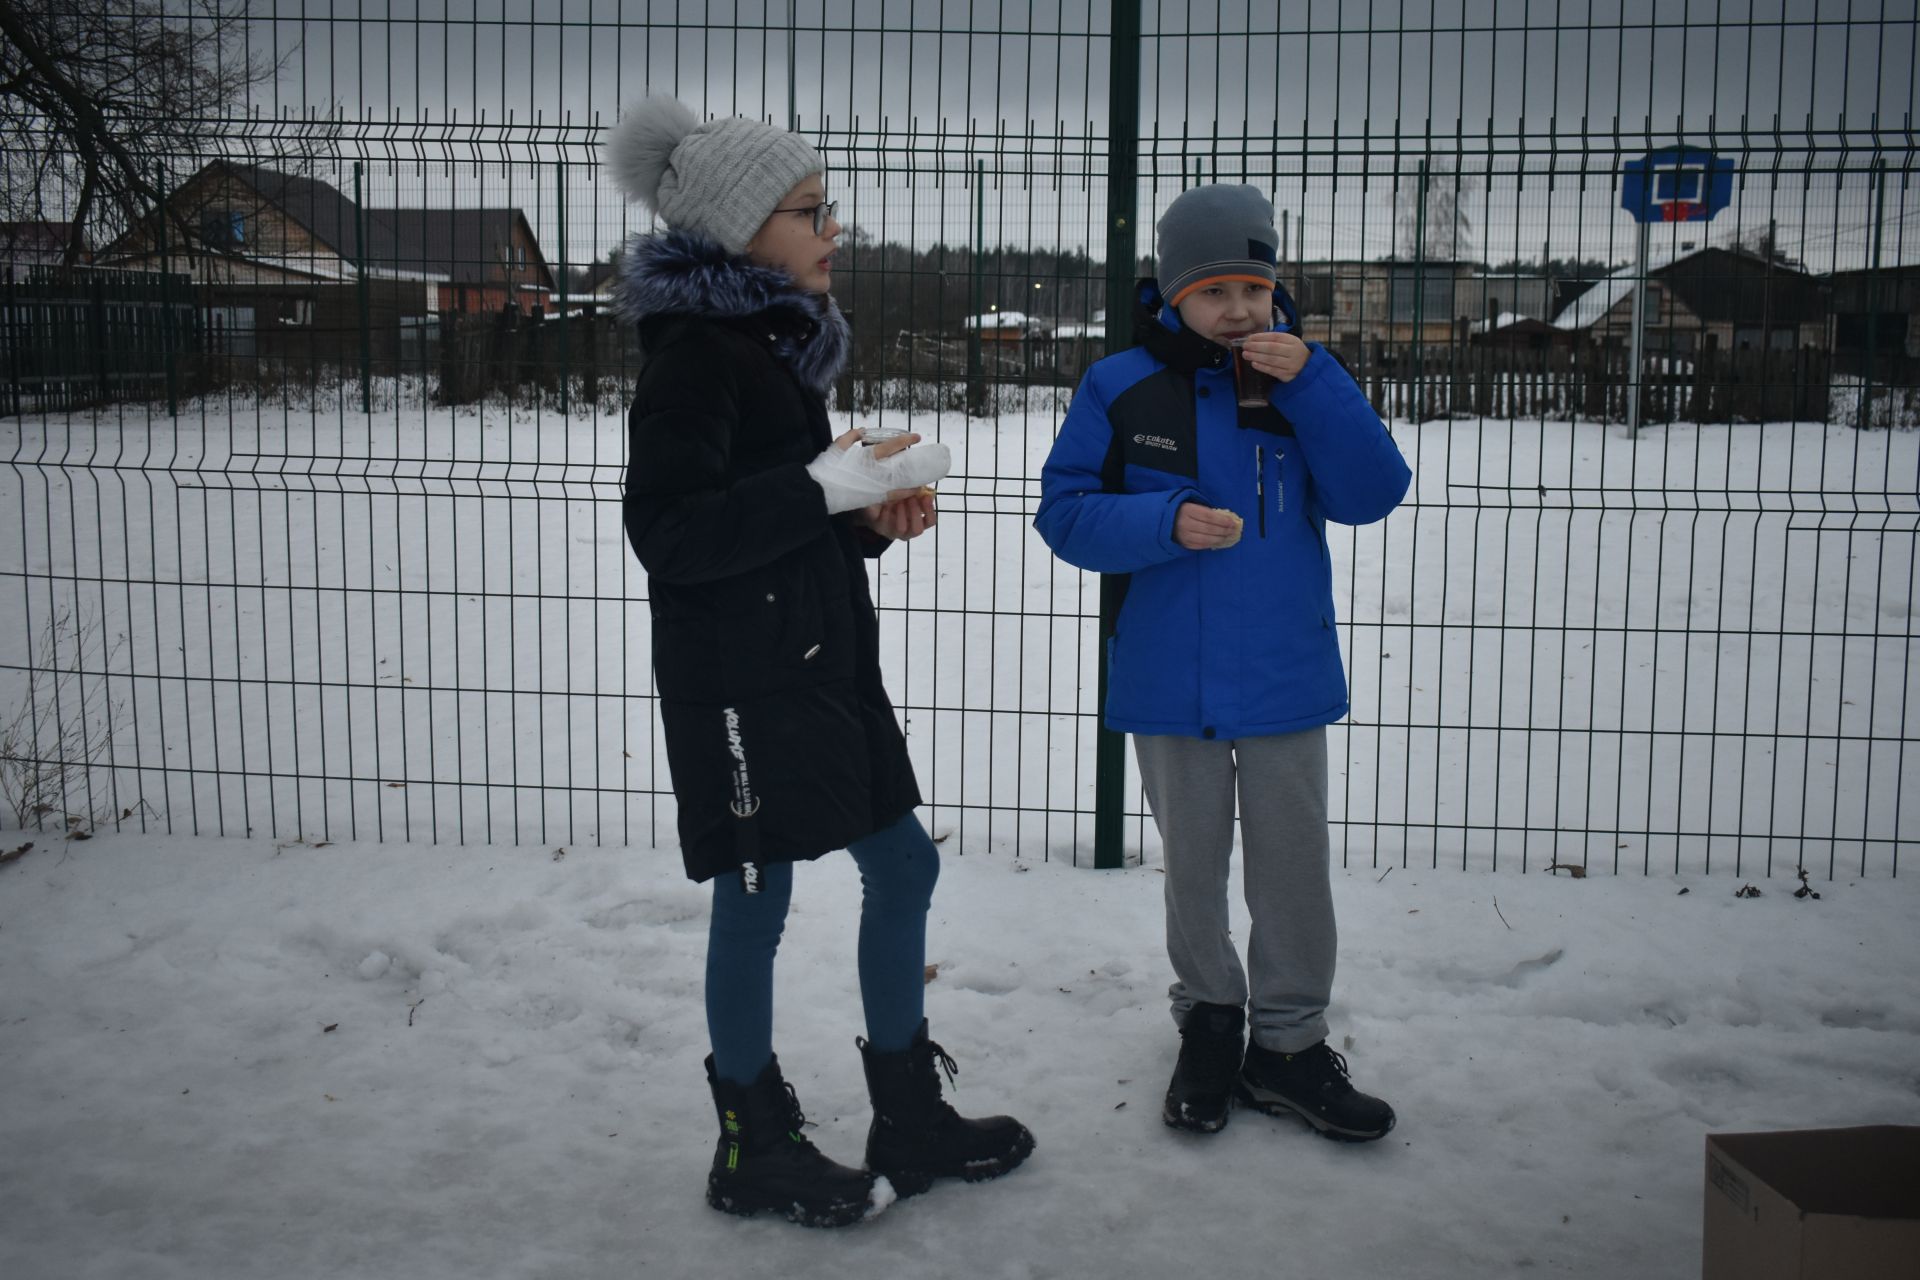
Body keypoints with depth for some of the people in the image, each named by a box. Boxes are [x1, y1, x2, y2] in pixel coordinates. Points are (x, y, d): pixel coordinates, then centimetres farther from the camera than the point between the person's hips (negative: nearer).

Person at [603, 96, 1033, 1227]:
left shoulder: (776, 341, 14)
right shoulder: (696, 351, -14)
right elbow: (670, 535, -22)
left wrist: (872, 516, 2)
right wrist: (830, 486, -23)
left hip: (823, 660, 10)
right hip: (739, 678, -10)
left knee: (903, 865, 13)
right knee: (757, 902, 3)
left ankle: (910, 1120, 28)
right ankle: (755, 1152, 23)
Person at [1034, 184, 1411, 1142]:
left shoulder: (1302, 378, 0)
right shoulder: (1120, 388, -4)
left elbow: (1373, 495, -9)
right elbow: (1064, 512, -5)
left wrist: (1310, 380, -19)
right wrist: (1165, 523, -22)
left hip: (1287, 674, 1)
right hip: (1170, 678, 0)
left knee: (1292, 866, 8)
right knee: (1191, 864, 15)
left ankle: (1288, 1042, 25)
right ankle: (1208, 1020, 34)